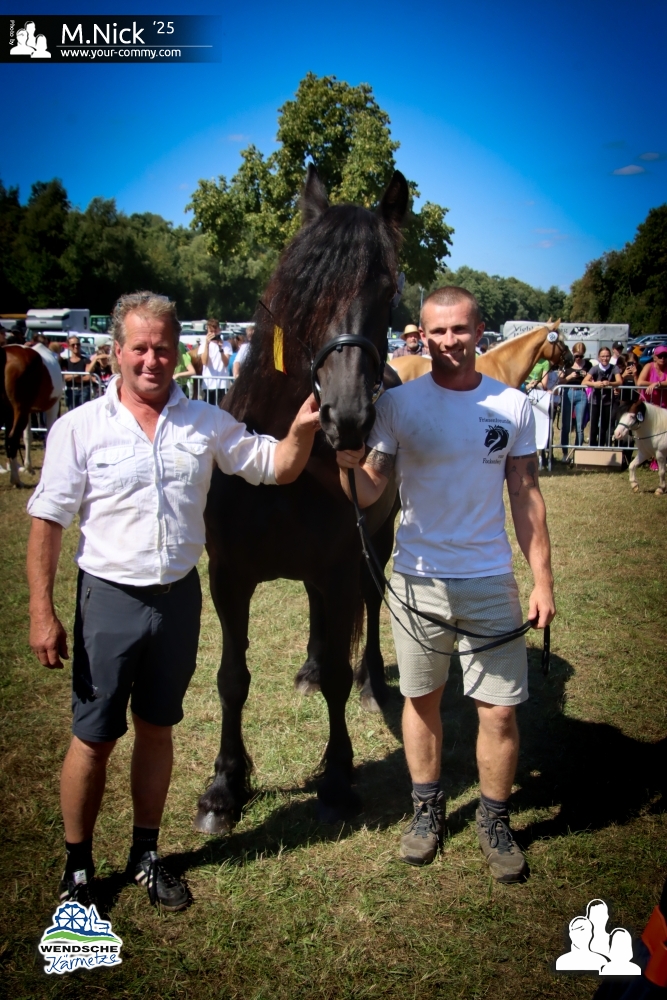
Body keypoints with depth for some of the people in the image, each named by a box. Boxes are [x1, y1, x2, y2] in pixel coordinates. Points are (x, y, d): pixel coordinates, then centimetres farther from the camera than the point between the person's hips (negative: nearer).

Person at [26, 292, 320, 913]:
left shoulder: (205, 423, 0)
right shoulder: (79, 429, -8)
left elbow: (275, 468, 5)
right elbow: (47, 522, -6)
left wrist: (301, 430, -16)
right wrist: (42, 614, -9)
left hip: (179, 598, 3)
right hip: (111, 600, -3)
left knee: (157, 728, 16)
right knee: (94, 737, 7)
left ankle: (146, 855, 34)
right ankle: (77, 867, 27)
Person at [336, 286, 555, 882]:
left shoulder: (513, 406, 0)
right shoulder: (398, 403, -4)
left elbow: (526, 497, 4)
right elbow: (369, 493, -6)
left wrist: (543, 578, 0)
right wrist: (349, 462, -28)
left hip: (490, 581, 0)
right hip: (418, 580, 0)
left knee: (500, 710, 3)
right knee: (422, 698, 14)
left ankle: (495, 821, 26)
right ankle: (427, 810, 35)